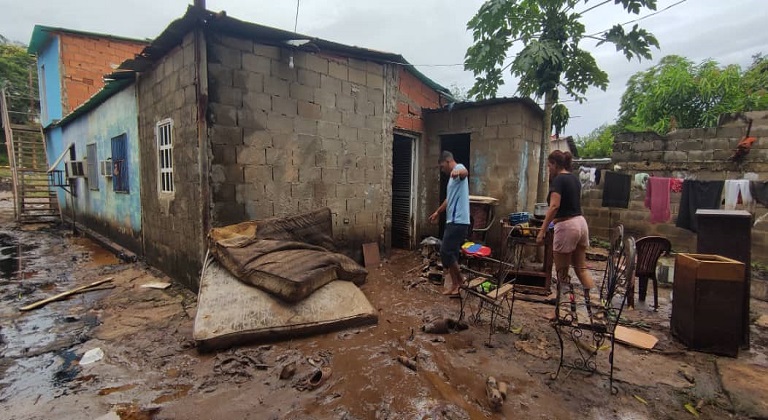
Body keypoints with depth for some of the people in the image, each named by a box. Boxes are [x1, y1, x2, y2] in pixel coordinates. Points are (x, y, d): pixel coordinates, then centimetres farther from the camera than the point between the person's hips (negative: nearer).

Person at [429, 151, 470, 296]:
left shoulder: (459, 167, -8)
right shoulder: (453, 176, 23)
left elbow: (465, 172, -37)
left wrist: (458, 171, -61)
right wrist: (437, 212, 43)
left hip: (458, 221, -10)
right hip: (453, 220, 10)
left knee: (446, 252, -6)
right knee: (450, 253, 12)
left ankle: (459, 281, 9)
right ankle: (455, 284, 21)